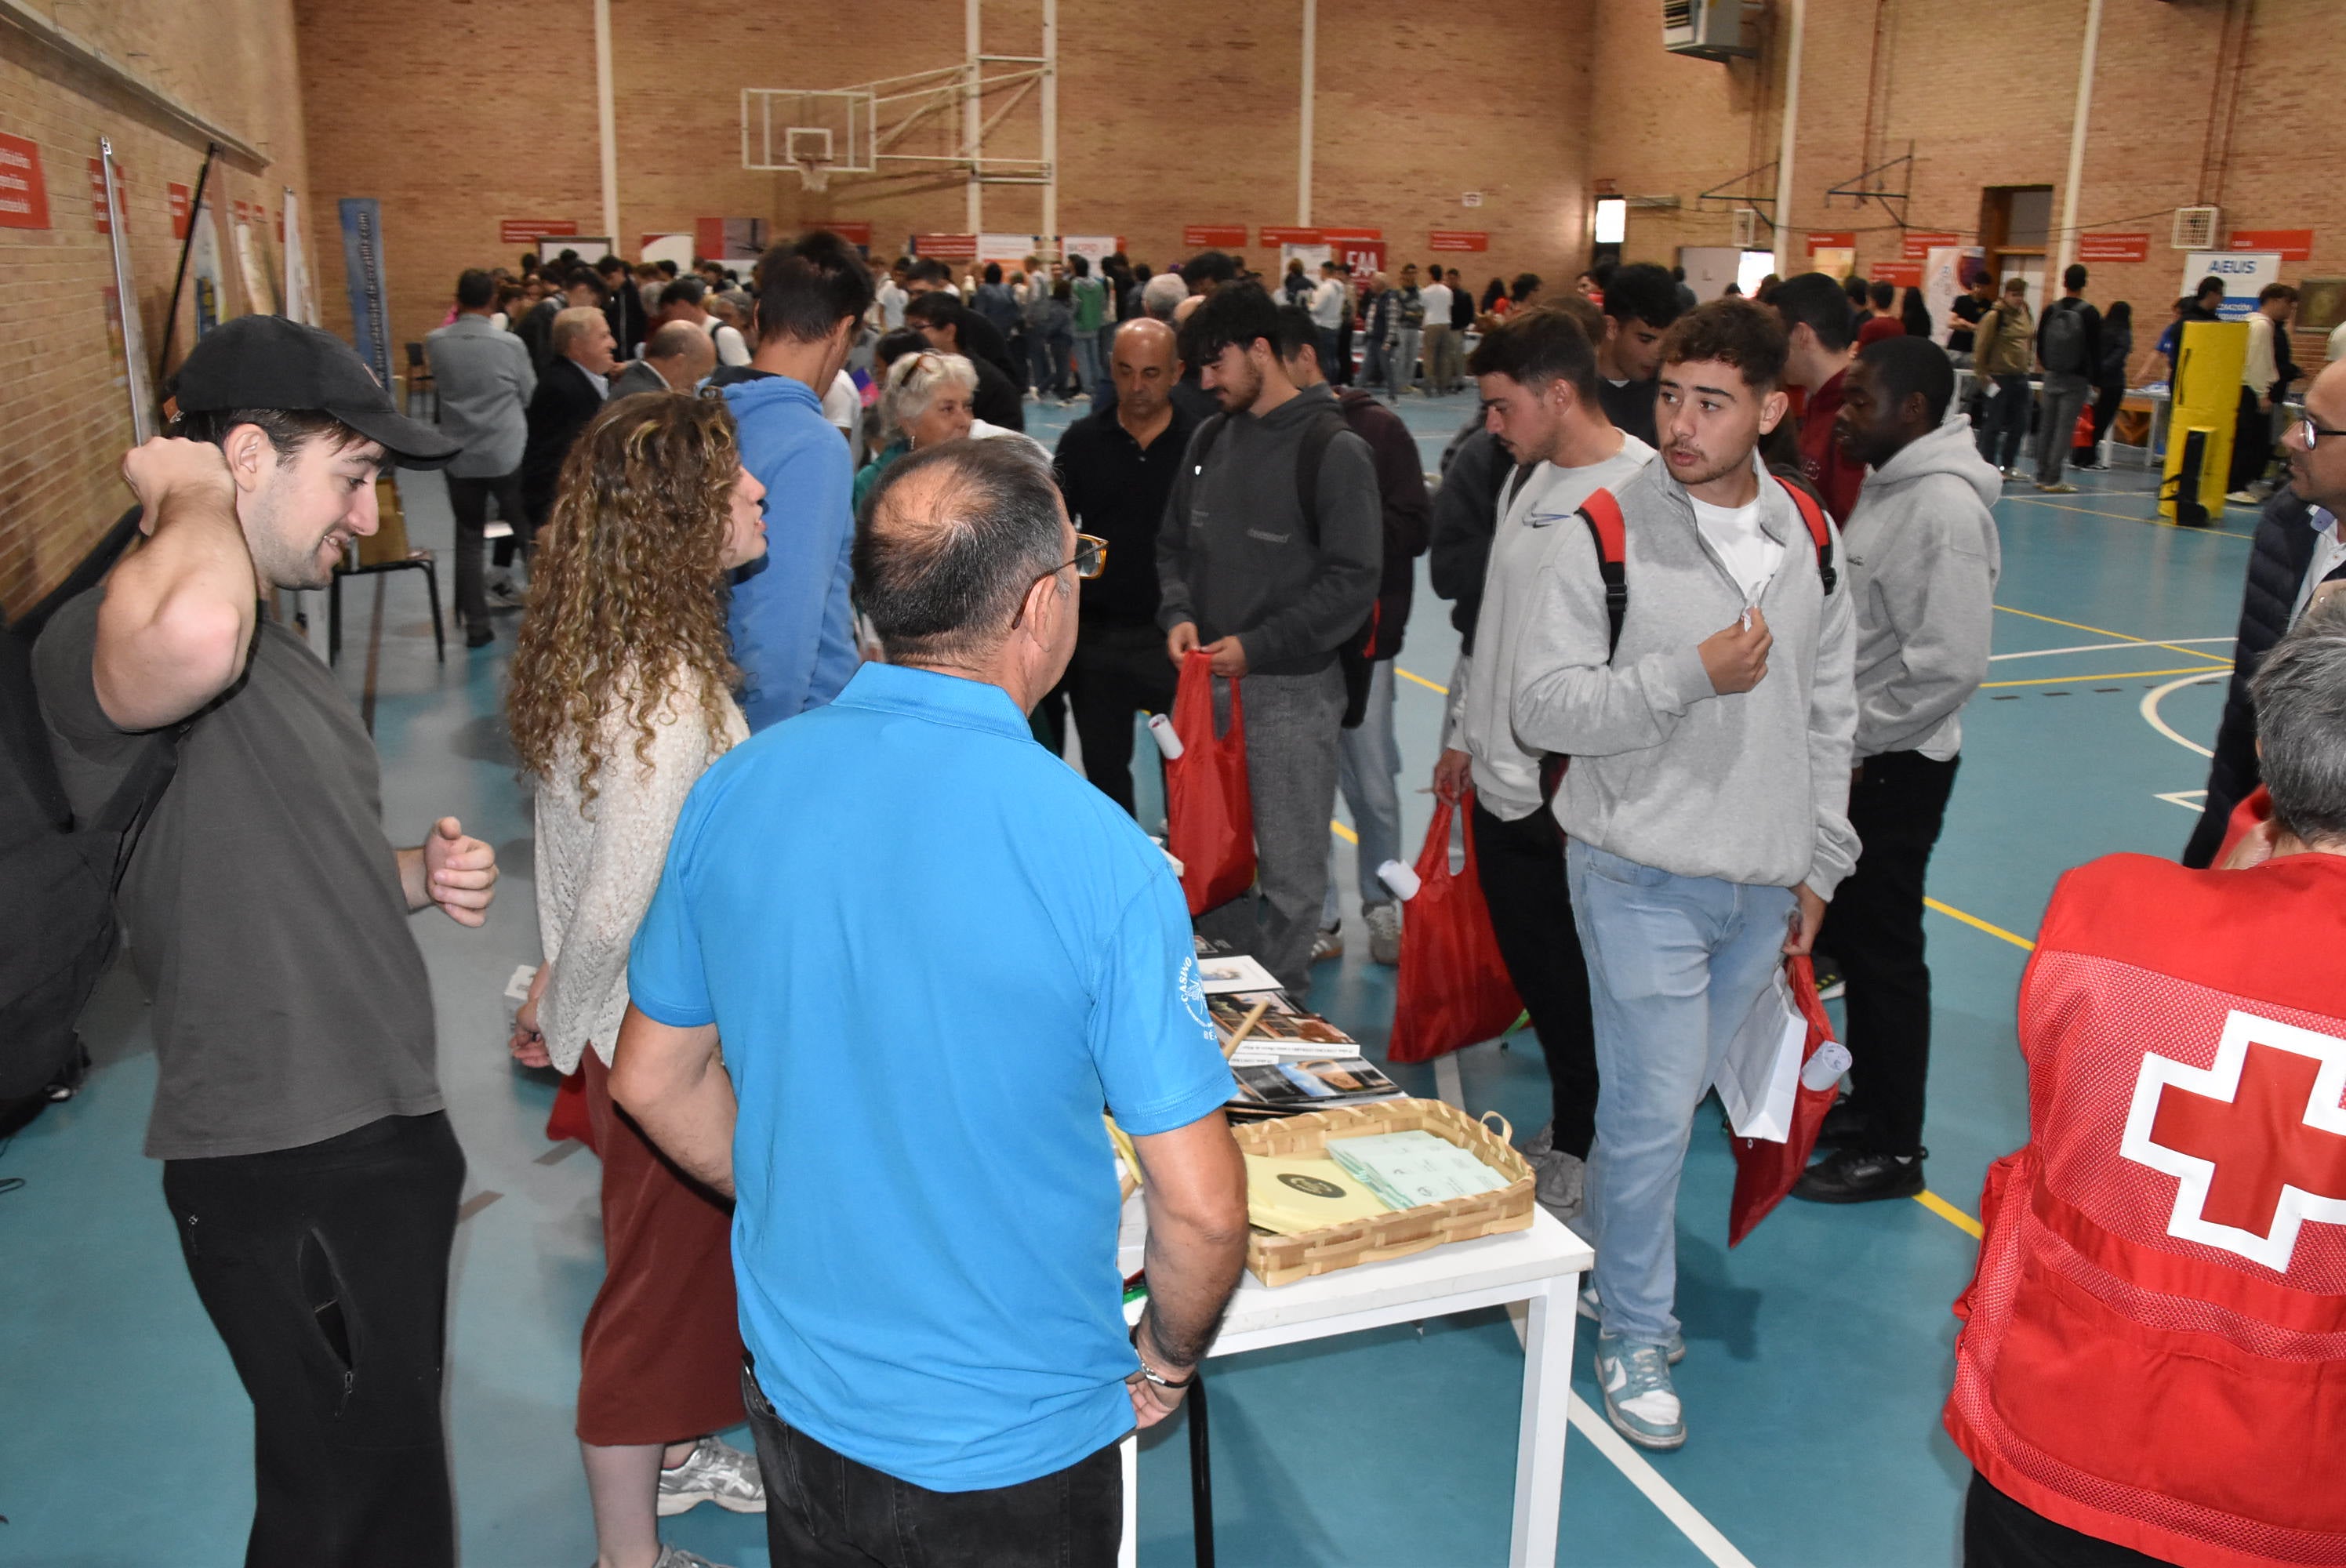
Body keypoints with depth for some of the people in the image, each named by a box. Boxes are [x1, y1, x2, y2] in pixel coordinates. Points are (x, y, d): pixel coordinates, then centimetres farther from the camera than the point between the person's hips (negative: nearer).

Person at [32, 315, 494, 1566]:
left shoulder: (270, 640, 14)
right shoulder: (102, 637, -19)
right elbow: (188, 631, -47)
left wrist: (414, 878, 4)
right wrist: (187, 496, -24)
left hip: (374, 1134, 10)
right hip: (287, 1178, -9)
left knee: (389, 1465, 23)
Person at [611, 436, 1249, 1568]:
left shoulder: (733, 793, -11)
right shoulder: (1099, 854, -25)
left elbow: (653, 1080, 2)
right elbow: (1200, 1209, -21)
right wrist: (1166, 1363, -1)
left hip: (799, 1400, 4)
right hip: (1014, 1448, -4)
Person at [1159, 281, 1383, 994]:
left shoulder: (1334, 450, -9)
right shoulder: (1209, 439, 10)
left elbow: (1353, 580, -13)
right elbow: (1174, 544, 18)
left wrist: (1258, 646, -17)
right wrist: (1179, 614, -3)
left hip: (1292, 689, -6)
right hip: (1209, 682, 6)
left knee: (1290, 869, 4)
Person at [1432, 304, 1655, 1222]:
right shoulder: (1525, 478, 12)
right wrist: (1463, 730, 21)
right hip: (1502, 781, 8)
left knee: (1574, 983, 5)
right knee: (1532, 973, 17)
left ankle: (1577, 1153, 23)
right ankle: (1572, 1124, 35)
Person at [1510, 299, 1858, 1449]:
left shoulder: (1811, 538, 6)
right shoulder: (1603, 535, -10)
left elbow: (1828, 715, 13)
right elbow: (1543, 706, -14)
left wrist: (1819, 866, 13)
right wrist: (1692, 674, -21)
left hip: (1763, 885, 5)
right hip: (1642, 878, -5)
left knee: (1674, 1098, 15)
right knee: (1649, 1114, -1)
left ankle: (1606, 1256, 35)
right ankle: (1634, 1335, 16)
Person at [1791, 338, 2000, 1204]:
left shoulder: (1942, 508, -21)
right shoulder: (1888, 484, 10)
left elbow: (1950, 663, -26)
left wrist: (1853, 747, -18)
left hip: (1892, 767, -10)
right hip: (1851, 756, 10)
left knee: (1883, 950, 1)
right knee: (1846, 935, 19)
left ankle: (1893, 1149, 15)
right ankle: (1870, 1101, 36)